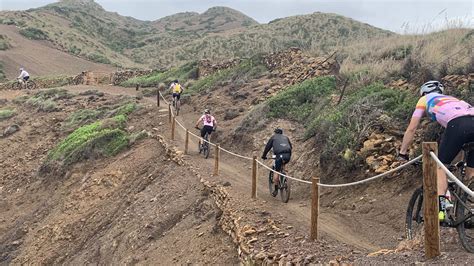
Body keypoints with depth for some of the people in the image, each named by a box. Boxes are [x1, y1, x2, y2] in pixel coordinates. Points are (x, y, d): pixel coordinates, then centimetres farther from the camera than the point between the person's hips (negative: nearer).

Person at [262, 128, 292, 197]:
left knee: (276, 172, 3)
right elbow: (291, 147, 34)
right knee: (282, 165, 35)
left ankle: (276, 190, 3)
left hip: (280, 155, -4)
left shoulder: (273, 137, 19)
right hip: (288, 155, 4)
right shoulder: (286, 137, 30)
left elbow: (267, 147, 19)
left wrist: (264, 156, 30)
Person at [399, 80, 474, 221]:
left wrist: (402, 152, 31)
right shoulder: (451, 99, 42)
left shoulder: (425, 99, 28)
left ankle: (440, 208, -4)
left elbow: (411, 129, 23)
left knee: (440, 165, 7)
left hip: (458, 124, -5)